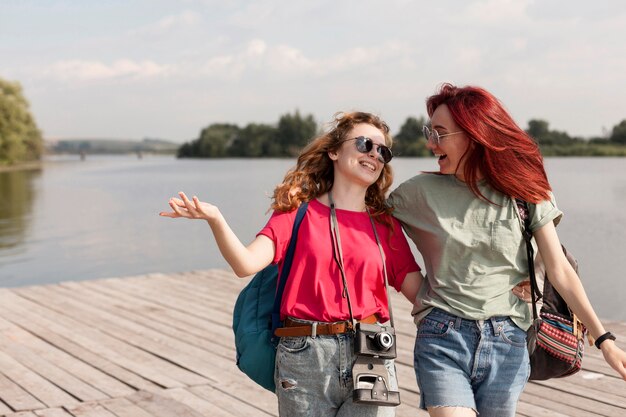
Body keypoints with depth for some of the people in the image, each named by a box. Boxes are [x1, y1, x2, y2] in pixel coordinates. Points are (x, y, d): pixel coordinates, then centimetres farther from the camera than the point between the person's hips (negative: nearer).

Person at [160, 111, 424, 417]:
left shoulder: (386, 225, 12)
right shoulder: (297, 212, 5)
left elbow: (421, 293, 7)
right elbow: (246, 264, -11)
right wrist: (215, 219, -26)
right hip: (304, 357, -1)